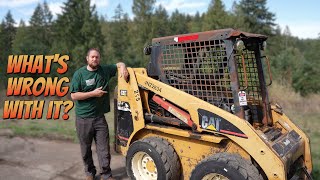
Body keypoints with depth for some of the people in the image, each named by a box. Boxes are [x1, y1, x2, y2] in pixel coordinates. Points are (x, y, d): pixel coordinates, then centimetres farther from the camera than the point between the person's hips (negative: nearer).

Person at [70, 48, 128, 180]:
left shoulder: (105, 70, 6)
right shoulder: (79, 74, -4)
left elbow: (119, 64, 19)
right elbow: (74, 95, -8)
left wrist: (123, 68, -5)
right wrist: (93, 93, -15)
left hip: (99, 117, 2)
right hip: (83, 118, -2)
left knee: (103, 148, 2)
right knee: (86, 148, 13)